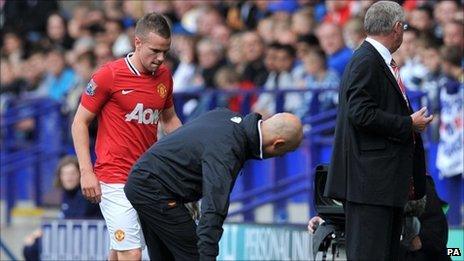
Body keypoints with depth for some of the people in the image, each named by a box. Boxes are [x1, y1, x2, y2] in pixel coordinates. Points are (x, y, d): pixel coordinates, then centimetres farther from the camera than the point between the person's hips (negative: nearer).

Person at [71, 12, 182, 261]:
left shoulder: (164, 76, 8)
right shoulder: (109, 75, -10)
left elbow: (169, 119, 25)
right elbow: (80, 122, -4)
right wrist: (86, 172, -11)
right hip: (114, 181, -6)